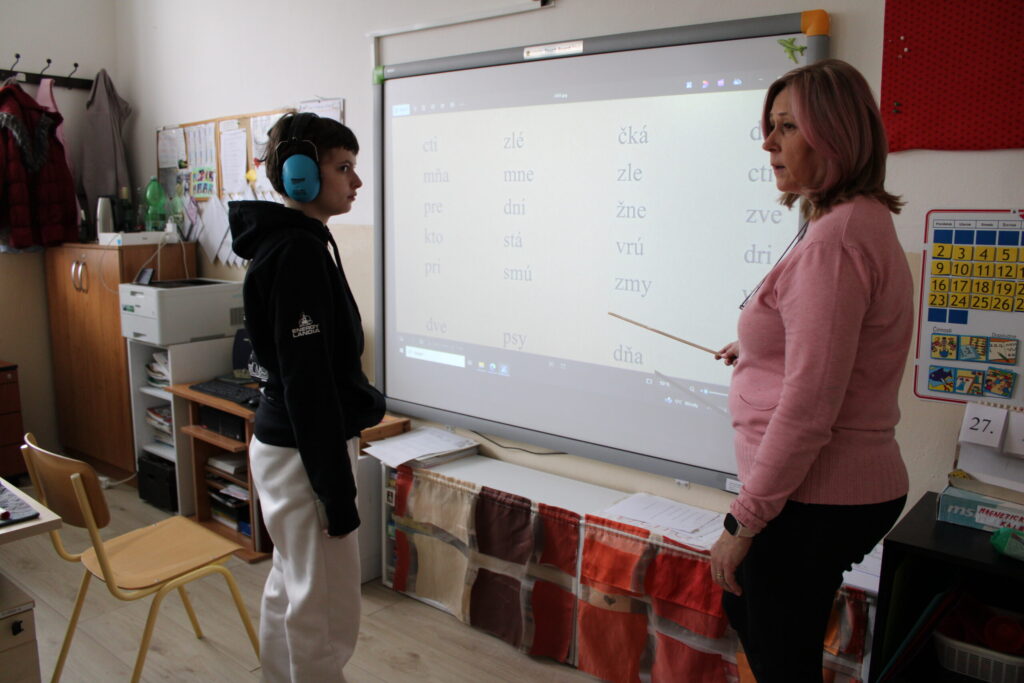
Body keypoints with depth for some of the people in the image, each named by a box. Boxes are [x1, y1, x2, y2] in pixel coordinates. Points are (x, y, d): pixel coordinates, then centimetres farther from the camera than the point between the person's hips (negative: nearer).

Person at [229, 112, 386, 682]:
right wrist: (336, 488, -20)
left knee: (290, 591, 22)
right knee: (326, 613, 2)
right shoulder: (299, 252, -19)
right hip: (307, 452, -10)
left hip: (284, 443, 10)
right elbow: (307, 382, -23)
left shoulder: (292, 244, 10)